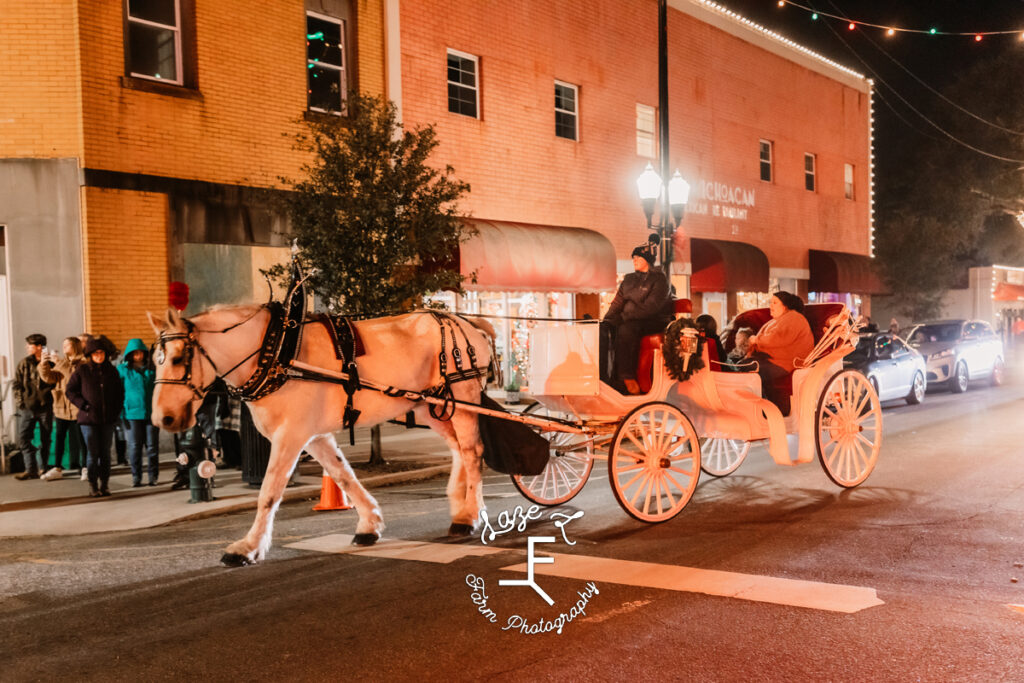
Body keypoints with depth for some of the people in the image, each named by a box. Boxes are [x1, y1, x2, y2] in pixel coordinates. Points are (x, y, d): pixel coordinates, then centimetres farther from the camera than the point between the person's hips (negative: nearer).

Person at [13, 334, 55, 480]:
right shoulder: (24, 363, 5)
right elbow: (17, 384, 7)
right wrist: (20, 401, 0)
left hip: (45, 407, -3)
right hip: (27, 407, 3)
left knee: (45, 440, 6)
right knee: (23, 438, -4)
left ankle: (42, 468, 19)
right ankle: (31, 469, -2)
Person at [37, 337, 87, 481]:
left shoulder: (83, 361, -4)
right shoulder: (62, 363, 16)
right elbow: (50, 378, 7)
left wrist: (59, 363, -22)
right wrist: (44, 364, -7)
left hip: (77, 407, -6)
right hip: (61, 407, 6)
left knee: (80, 438, 0)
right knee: (59, 437, 6)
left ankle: (84, 467, 9)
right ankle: (57, 469, 11)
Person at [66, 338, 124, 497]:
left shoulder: (111, 371, 7)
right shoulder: (82, 371, -2)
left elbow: (119, 393, 15)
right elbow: (69, 391, 2)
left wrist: (116, 411, 4)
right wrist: (84, 405, -8)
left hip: (107, 419, 3)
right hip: (89, 419, -3)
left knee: (105, 454, 7)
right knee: (93, 454, -1)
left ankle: (104, 485, 15)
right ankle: (93, 486, 8)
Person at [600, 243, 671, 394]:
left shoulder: (658, 280, -3)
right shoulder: (629, 279, 19)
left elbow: (650, 307, -15)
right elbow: (617, 303, 16)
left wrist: (624, 316, -19)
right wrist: (608, 318, -4)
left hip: (654, 322, -6)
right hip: (629, 320, 6)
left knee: (626, 329, -37)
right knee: (603, 328, -21)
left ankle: (625, 378, -36)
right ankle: (601, 374, -28)